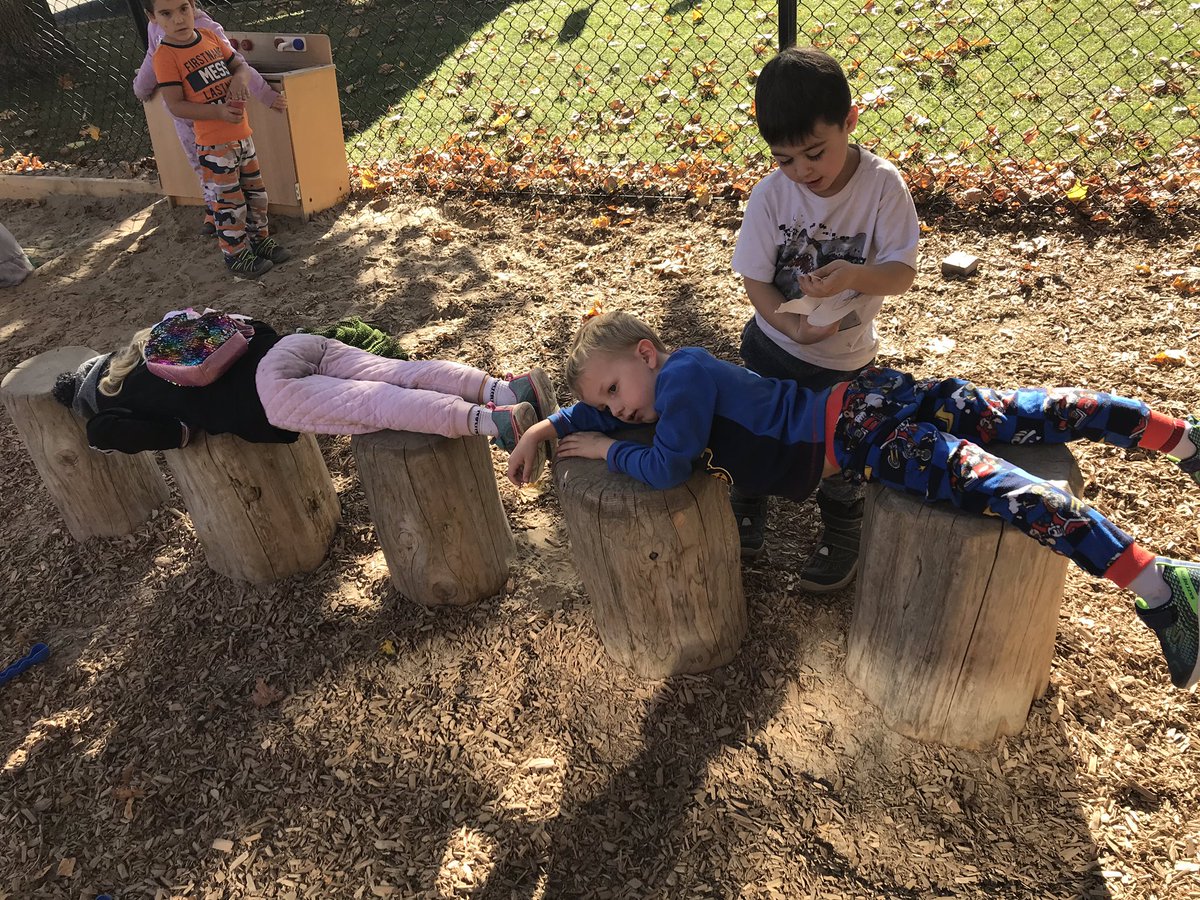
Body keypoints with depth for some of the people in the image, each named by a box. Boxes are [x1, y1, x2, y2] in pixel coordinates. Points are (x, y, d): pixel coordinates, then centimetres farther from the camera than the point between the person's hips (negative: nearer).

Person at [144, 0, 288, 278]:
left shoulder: (210, 37, 5)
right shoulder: (165, 56, -13)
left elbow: (240, 65, 14)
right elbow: (175, 105, -18)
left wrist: (239, 78, -11)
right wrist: (219, 112, -29)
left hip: (242, 134, 7)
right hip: (214, 145, -7)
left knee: (255, 192, 18)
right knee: (229, 203, 1)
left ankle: (260, 239, 35)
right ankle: (236, 255, 16)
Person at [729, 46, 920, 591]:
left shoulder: (882, 185, -20)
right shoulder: (771, 195, -17)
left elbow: (902, 273, -20)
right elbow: (755, 280, -12)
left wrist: (853, 275, -42)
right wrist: (793, 326, -30)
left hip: (844, 361, -2)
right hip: (772, 344, 2)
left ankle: (841, 539, 44)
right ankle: (745, 521, 47)